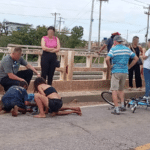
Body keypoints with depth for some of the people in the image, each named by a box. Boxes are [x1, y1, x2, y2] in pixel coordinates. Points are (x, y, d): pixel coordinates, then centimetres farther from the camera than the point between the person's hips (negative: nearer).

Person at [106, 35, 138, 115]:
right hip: (125, 72, 5)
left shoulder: (113, 49, -7)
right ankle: (122, 105, 14)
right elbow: (136, 58, 11)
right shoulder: (127, 49, 8)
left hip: (116, 72, -5)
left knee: (114, 90, -1)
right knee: (121, 89, 22)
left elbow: (107, 59, -22)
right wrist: (129, 67, 13)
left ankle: (116, 109, -4)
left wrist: (109, 66, -6)